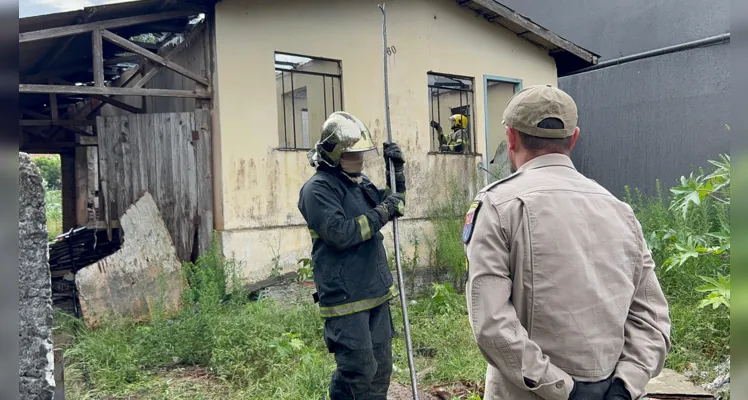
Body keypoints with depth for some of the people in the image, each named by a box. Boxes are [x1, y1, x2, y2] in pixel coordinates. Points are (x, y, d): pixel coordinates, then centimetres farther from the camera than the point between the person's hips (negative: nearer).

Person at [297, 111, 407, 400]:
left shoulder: (361, 181, 12)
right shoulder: (318, 188, -15)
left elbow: (394, 206, 23)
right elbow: (340, 233, -24)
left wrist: (397, 172, 8)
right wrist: (381, 212, -18)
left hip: (376, 292, 9)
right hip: (345, 298, -9)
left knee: (381, 368, 17)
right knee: (358, 370, -5)